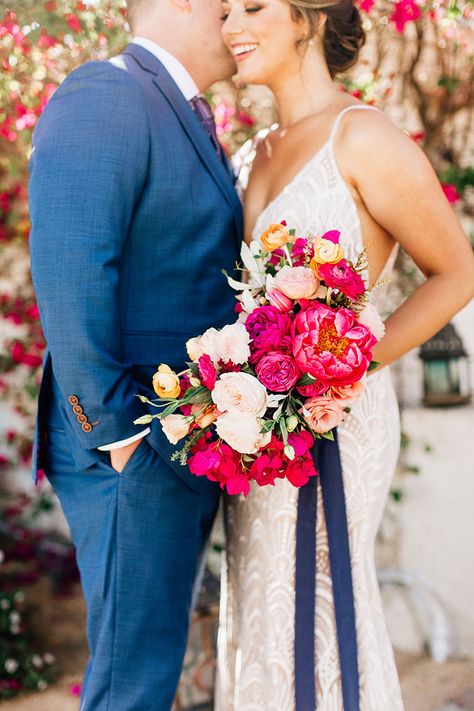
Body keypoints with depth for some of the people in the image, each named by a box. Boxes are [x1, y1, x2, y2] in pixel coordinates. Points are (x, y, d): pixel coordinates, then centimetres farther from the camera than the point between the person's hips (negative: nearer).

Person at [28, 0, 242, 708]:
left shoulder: (189, 121, 17)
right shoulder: (100, 101, -14)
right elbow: (69, 281, -23)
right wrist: (117, 433, -21)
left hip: (192, 452, 9)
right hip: (133, 453, -9)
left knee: (157, 650, 21)